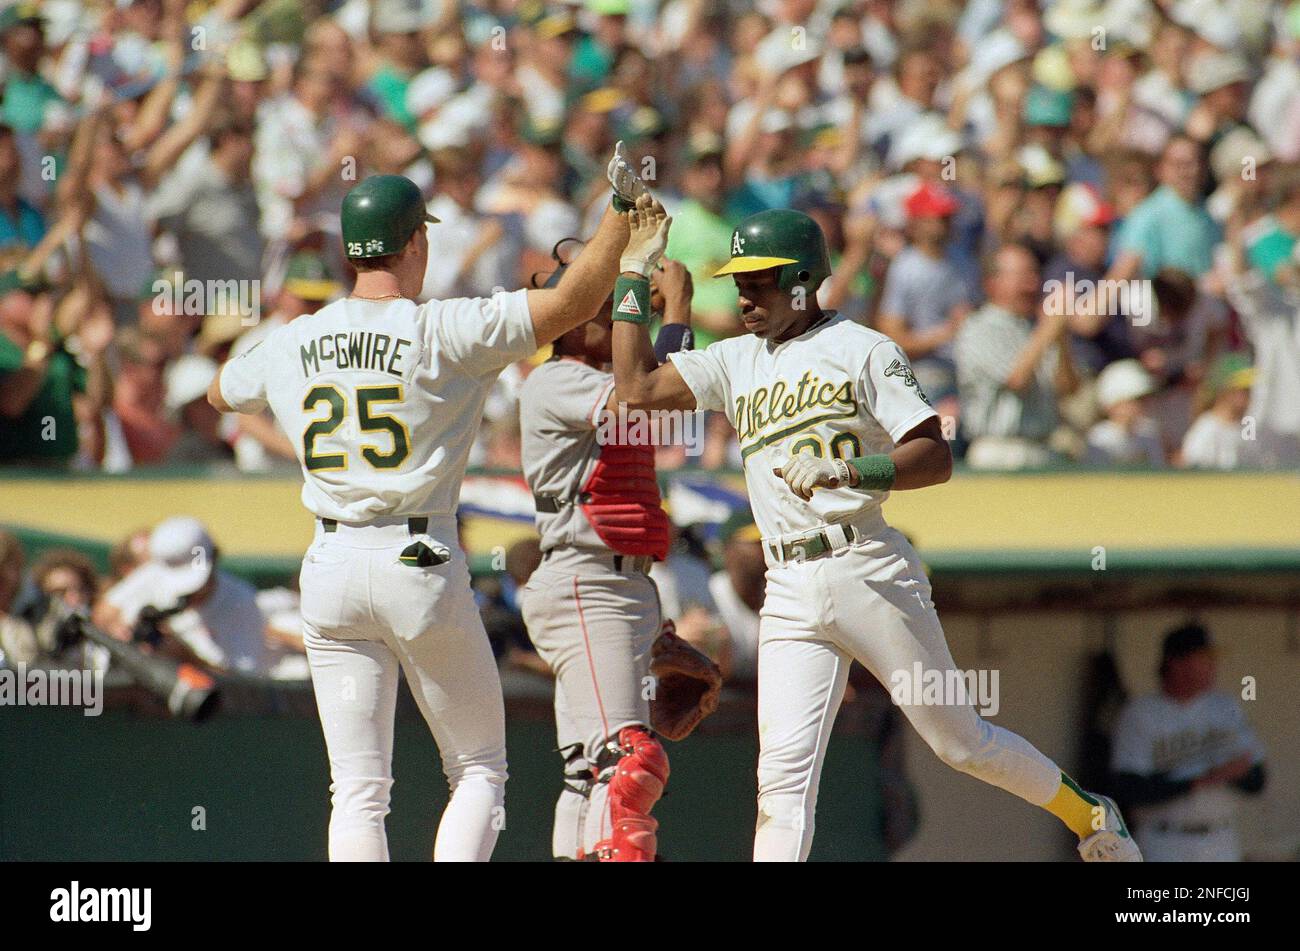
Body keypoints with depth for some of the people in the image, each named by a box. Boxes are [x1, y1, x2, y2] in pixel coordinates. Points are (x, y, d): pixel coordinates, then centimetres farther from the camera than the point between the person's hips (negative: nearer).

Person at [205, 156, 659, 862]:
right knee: (478, 769, 8)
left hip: (331, 567, 4)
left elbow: (220, 393, 26)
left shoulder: (291, 345, 5)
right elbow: (574, 302, -15)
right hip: (421, 565, -4)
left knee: (358, 791, 4)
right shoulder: (444, 332, -10)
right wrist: (622, 213, -4)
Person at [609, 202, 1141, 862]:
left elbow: (936, 458, -8)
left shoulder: (861, 350, 0)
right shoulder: (736, 362, 18)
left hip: (871, 575, -4)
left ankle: (1086, 815, 25)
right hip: (790, 597, 4)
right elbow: (637, 387, 11)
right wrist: (631, 274, 12)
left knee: (959, 742, 5)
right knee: (784, 768, -9)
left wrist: (847, 469, -24)